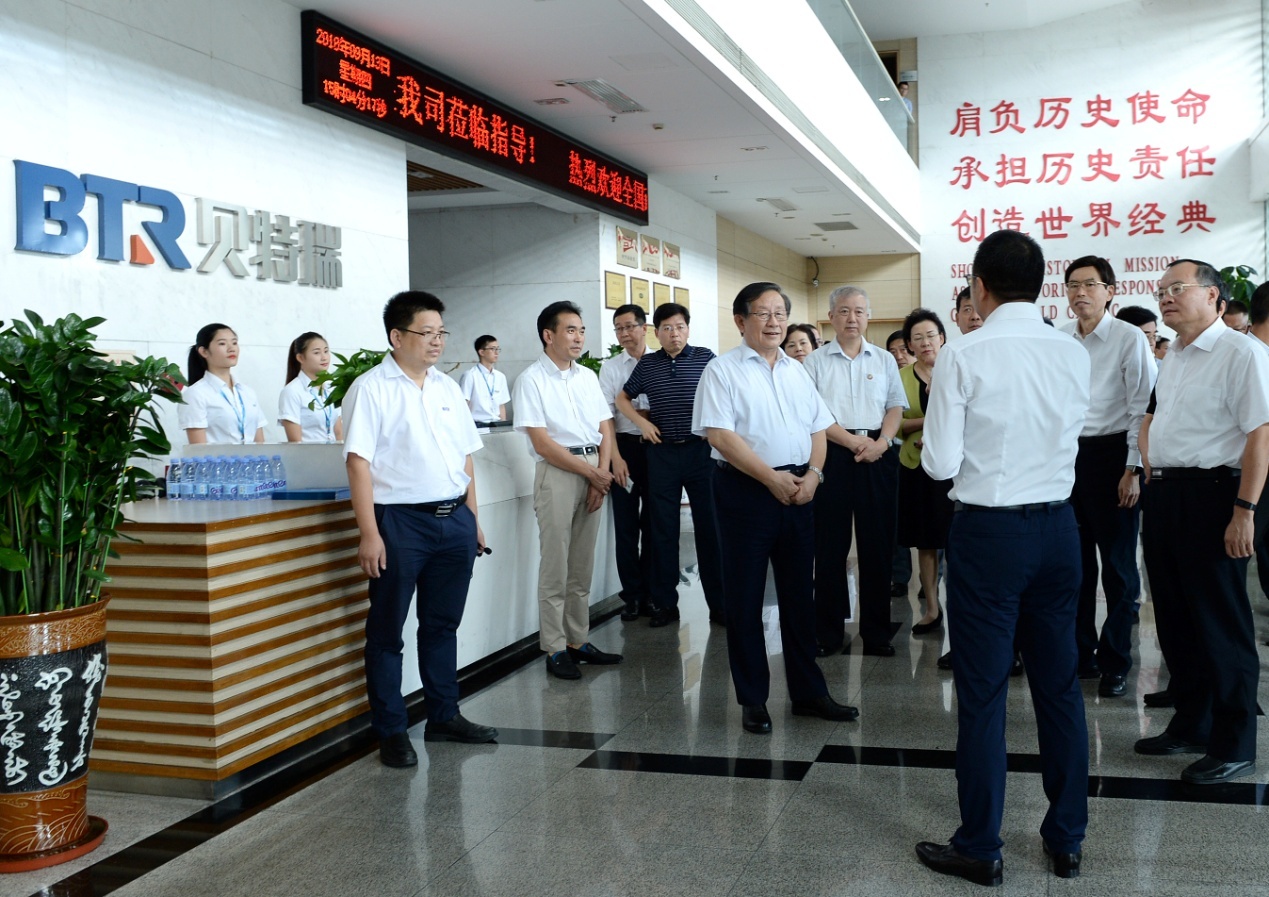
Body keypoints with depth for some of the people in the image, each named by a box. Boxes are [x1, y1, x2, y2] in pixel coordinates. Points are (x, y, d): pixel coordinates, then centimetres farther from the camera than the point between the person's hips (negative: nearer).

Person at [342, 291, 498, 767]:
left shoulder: (447, 388, 13)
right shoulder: (370, 388, -7)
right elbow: (358, 461, -13)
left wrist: (472, 518, 14)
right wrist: (369, 534, -18)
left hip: (454, 518, 6)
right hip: (400, 519, -6)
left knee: (442, 624, 16)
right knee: (387, 631, 4)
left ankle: (444, 716, 28)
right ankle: (391, 732, 13)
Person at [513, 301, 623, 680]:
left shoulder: (587, 377, 13)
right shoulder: (531, 380, -6)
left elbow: (606, 430, 11)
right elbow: (542, 443, -12)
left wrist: (602, 474, -4)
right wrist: (591, 474, -10)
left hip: (594, 473, 6)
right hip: (557, 474, -6)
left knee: (582, 567, 11)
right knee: (555, 569, -1)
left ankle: (578, 641, 20)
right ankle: (555, 650, 7)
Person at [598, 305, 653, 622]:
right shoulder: (610, 367, 3)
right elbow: (606, 415, -2)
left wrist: (643, 414, -11)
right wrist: (615, 457, -10)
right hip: (625, 445, 0)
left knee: (654, 521, 9)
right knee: (626, 523, 4)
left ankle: (650, 592, 20)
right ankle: (632, 594, 15)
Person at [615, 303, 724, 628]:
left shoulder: (705, 358, 0)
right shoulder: (647, 364, 7)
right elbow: (622, 398, 18)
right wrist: (642, 422, 2)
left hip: (701, 450, -2)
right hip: (662, 452, 2)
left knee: (709, 527, 1)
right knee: (663, 530, 7)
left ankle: (719, 604, 10)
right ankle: (665, 604, 16)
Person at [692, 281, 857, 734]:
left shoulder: (797, 371, 14)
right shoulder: (722, 370, -5)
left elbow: (818, 428, 14)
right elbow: (719, 434, -14)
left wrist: (812, 473, -5)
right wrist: (771, 477, -16)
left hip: (798, 490, 5)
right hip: (746, 490, -5)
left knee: (799, 594, 12)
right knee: (745, 598, 3)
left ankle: (808, 691, 22)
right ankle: (753, 699, 14)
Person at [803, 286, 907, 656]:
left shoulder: (884, 360, 13)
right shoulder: (816, 362, 5)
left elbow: (896, 407, 8)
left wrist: (881, 442, -10)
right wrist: (852, 441, -12)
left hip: (878, 457, 2)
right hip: (832, 456, -2)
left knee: (878, 544, 4)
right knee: (830, 545, 1)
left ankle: (877, 633, 13)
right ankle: (828, 632, 10)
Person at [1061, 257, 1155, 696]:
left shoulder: (1130, 339, -7)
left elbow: (1143, 408, -9)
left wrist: (1133, 469, -13)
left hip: (1110, 454, -4)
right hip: (1066, 453, 4)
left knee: (1118, 562, 3)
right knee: (1073, 561, 12)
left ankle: (1115, 663, 15)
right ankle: (1080, 653, 25)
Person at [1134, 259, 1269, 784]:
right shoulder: (1171, 360, 14)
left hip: (1210, 494, -8)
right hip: (1162, 495, 9)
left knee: (1221, 623, 0)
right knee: (1175, 618, 15)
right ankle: (1190, 725, 29)